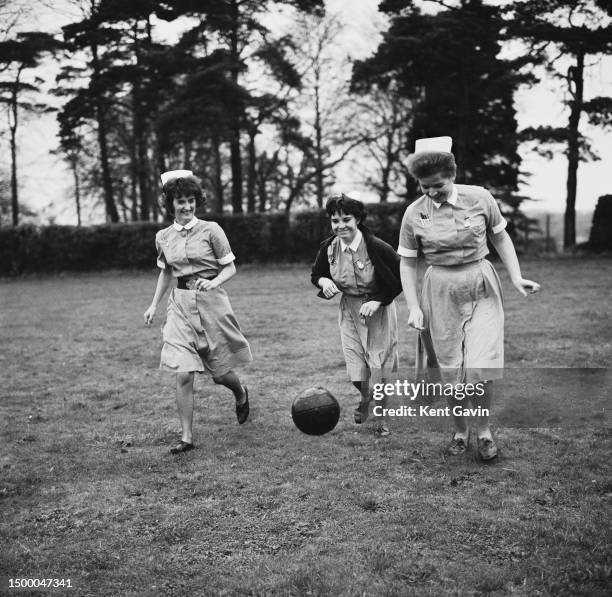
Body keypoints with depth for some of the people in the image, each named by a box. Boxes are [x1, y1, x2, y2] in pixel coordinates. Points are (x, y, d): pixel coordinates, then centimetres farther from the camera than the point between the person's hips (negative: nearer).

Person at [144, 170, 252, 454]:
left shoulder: (210, 229, -6)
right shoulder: (163, 237, 6)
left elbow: (230, 267, -2)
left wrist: (215, 281, -21)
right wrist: (154, 305, 16)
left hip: (211, 302, -2)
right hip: (181, 305, 2)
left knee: (219, 373, 9)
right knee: (183, 375, -8)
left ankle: (241, 394, 44)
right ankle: (187, 437, 1)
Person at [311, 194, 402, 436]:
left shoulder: (377, 247, -23)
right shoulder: (328, 248, -9)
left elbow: (402, 278, -13)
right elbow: (316, 274, 10)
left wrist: (377, 301, -20)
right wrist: (324, 282, -14)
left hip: (378, 309, -3)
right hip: (349, 310, 3)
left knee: (379, 366, 1)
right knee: (356, 369, 3)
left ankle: (381, 417, 24)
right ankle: (365, 398, 39)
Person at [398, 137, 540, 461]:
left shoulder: (480, 198, -6)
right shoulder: (414, 213, -6)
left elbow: (500, 237, 8)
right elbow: (407, 263, 2)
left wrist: (516, 277, -1)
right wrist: (414, 308, -4)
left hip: (481, 289, -1)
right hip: (441, 293, 1)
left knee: (480, 367, -8)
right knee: (450, 370, 7)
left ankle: (483, 431, 14)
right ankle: (459, 431, 26)